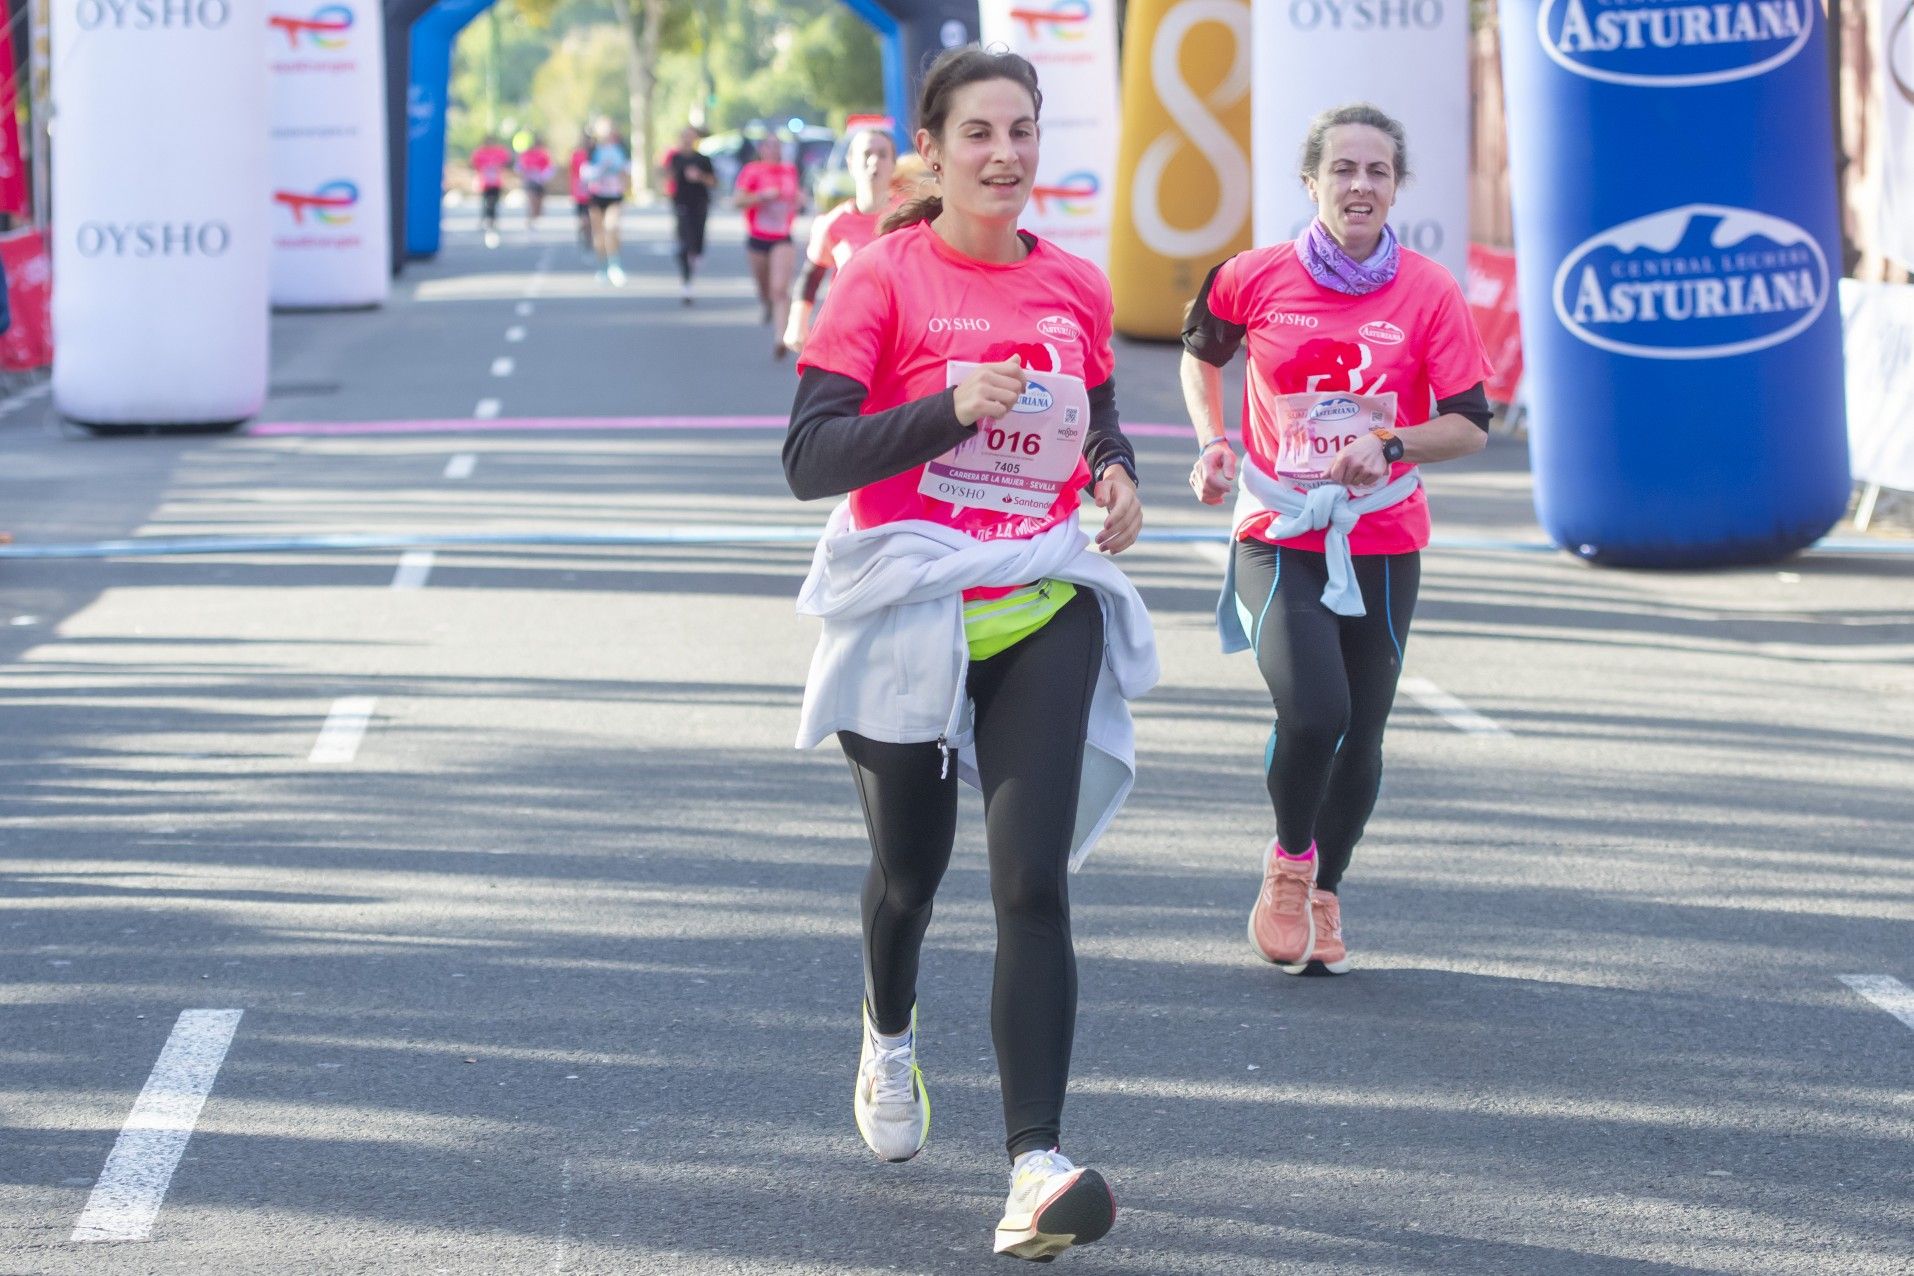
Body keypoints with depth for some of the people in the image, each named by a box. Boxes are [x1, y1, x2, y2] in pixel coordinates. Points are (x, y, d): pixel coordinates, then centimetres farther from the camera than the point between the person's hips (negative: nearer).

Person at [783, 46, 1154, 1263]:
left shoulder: (1075, 286, 5)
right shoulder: (884, 278, -8)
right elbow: (810, 457, -15)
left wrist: (1118, 472, -1)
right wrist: (952, 408, -27)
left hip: (1045, 611, 2)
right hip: (911, 608, -2)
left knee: (1034, 881, -13)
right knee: (911, 867, 16)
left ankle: (1038, 1167, -20)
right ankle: (891, 1037, 51)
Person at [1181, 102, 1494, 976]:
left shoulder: (1428, 292, -4)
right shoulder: (1258, 279, -4)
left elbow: (1470, 425, -1)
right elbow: (1200, 353, 17)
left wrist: (1390, 443, -18)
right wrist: (1212, 444, 2)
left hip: (1382, 544, 2)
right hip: (1278, 537, -2)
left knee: (1360, 731, 8)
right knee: (1312, 712, -21)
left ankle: (1326, 891, 32)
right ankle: (1289, 862, 8)